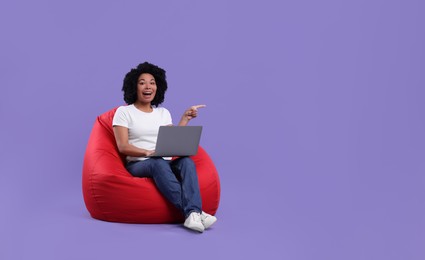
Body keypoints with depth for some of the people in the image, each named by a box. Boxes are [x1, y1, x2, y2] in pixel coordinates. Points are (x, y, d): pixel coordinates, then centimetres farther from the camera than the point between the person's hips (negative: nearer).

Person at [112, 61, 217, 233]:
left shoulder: (163, 113, 20)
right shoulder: (124, 112, 7)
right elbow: (123, 146, -6)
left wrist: (185, 118, 6)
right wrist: (148, 152, -21)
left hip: (166, 164, 4)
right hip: (138, 165, -4)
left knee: (187, 161, -31)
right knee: (159, 163, -39)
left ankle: (193, 213, -50)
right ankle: (191, 212, -50)